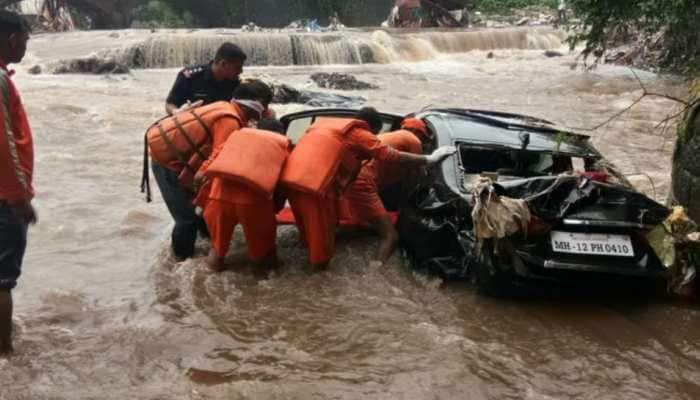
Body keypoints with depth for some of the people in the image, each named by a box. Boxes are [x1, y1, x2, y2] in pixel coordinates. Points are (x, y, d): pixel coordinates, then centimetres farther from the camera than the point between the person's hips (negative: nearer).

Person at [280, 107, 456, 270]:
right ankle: (320, 261, 24)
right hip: (315, 183, -7)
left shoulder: (326, 123, 27)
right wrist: (429, 159, 6)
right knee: (321, 227, 11)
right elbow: (392, 156, 0)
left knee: (308, 223, 26)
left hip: (290, 178, 7)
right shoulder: (359, 134, 4)